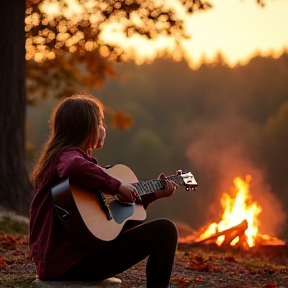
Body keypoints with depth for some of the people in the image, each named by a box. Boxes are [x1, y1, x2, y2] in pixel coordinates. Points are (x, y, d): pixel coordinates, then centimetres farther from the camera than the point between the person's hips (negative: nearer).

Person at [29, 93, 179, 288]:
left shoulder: (59, 155, 19)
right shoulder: (69, 155, -10)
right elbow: (76, 168, -40)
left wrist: (154, 194, 24)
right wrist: (117, 186, -25)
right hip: (72, 262, -10)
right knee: (165, 230, -7)